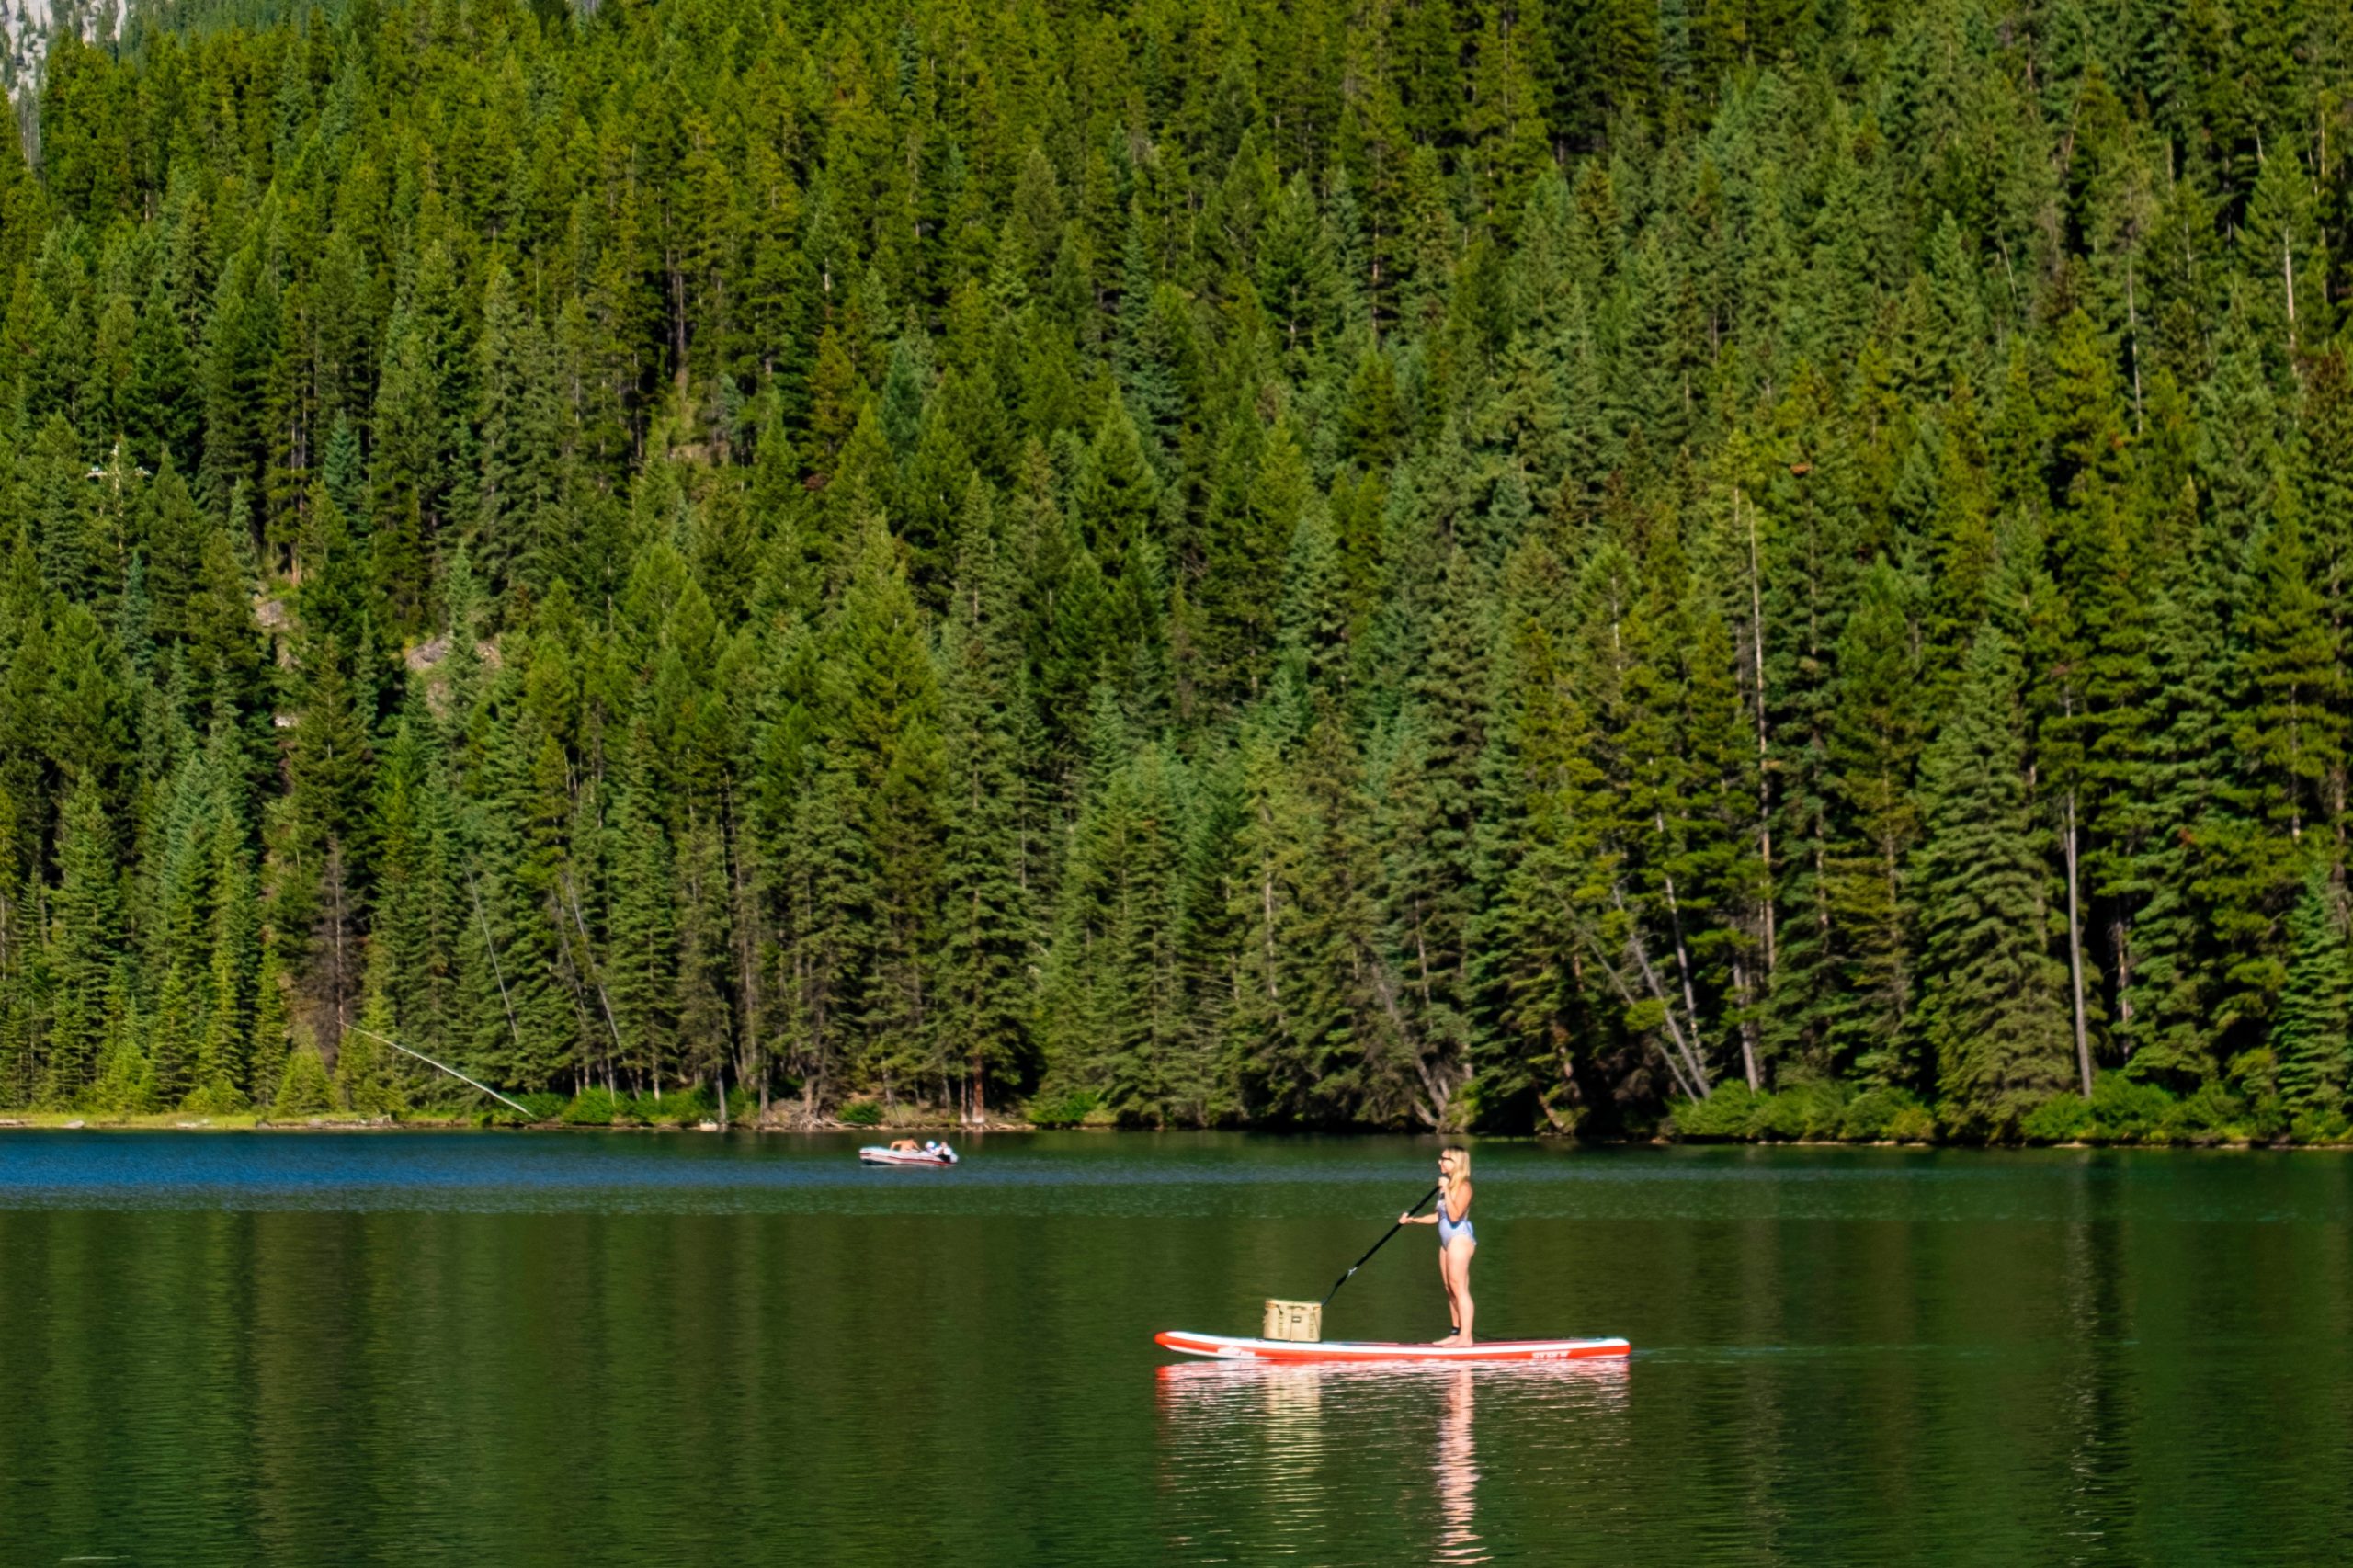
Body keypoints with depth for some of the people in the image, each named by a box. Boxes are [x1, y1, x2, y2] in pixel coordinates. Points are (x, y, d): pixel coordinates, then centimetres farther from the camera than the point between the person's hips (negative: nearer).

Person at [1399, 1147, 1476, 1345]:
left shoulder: (1463, 1187, -12)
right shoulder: (1447, 1185, 16)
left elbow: (1454, 1215, -22)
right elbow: (1438, 1216, 20)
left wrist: (1446, 1190, -20)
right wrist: (1413, 1220, 13)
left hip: (1460, 1238, -10)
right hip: (1447, 1240, 10)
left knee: (1459, 1289, -11)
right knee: (1450, 1290, 10)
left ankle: (1465, 1337, -13)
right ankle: (1457, 1333, 15)